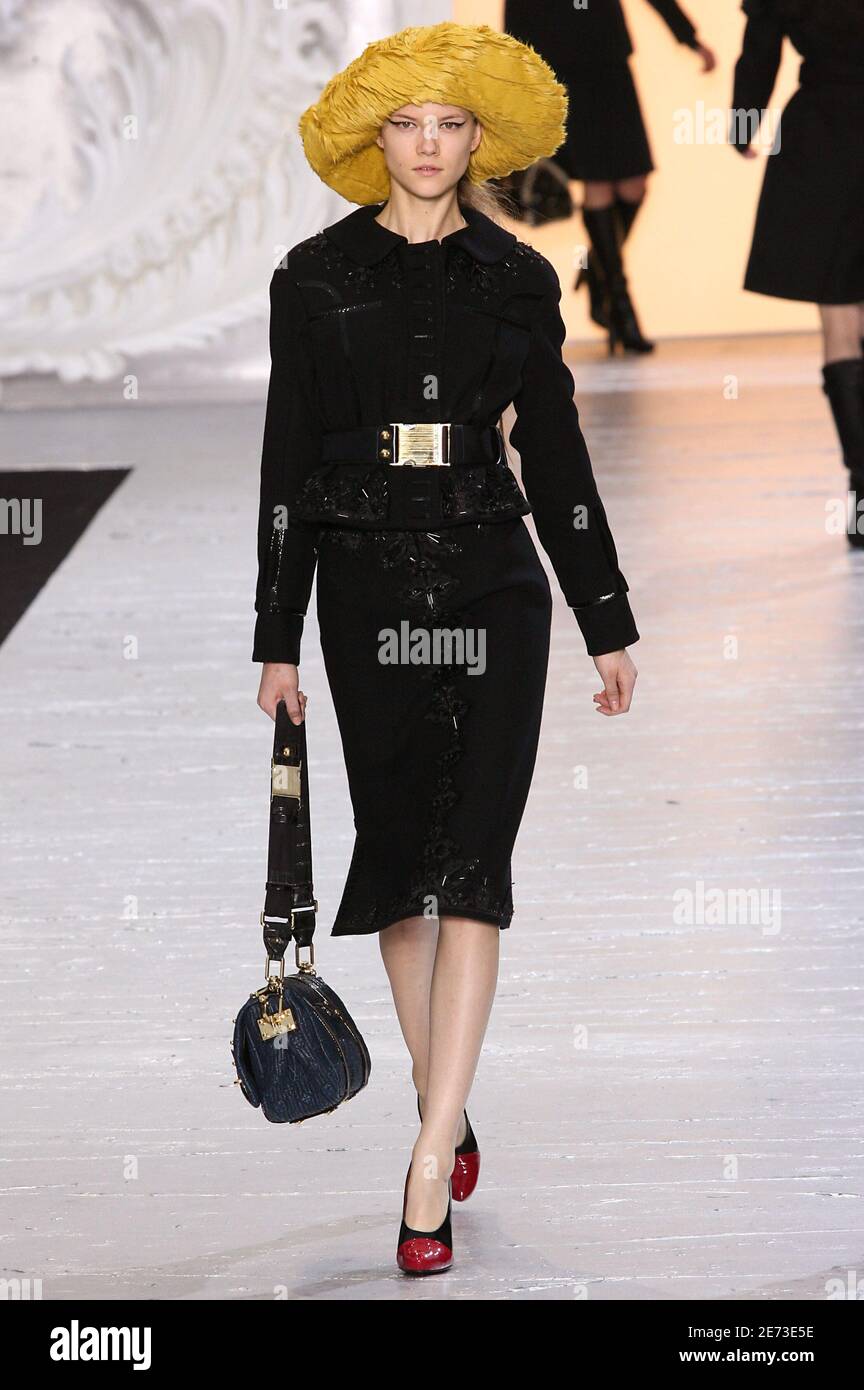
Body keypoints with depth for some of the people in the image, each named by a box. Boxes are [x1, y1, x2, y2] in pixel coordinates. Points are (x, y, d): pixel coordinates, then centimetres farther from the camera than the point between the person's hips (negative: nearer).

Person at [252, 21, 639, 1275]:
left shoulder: (517, 279, 5)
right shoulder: (319, 277, 2)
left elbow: (556, 453, 9)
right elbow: (289, 464, 3)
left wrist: (607, 621, 9)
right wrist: (278, 637, 0)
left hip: (493, 580, 0)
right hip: (368, 586, 1)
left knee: (473, 864, -10)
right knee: (397, 855, 8)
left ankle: (432, 1165, -12)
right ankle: (445, 1105, 27)